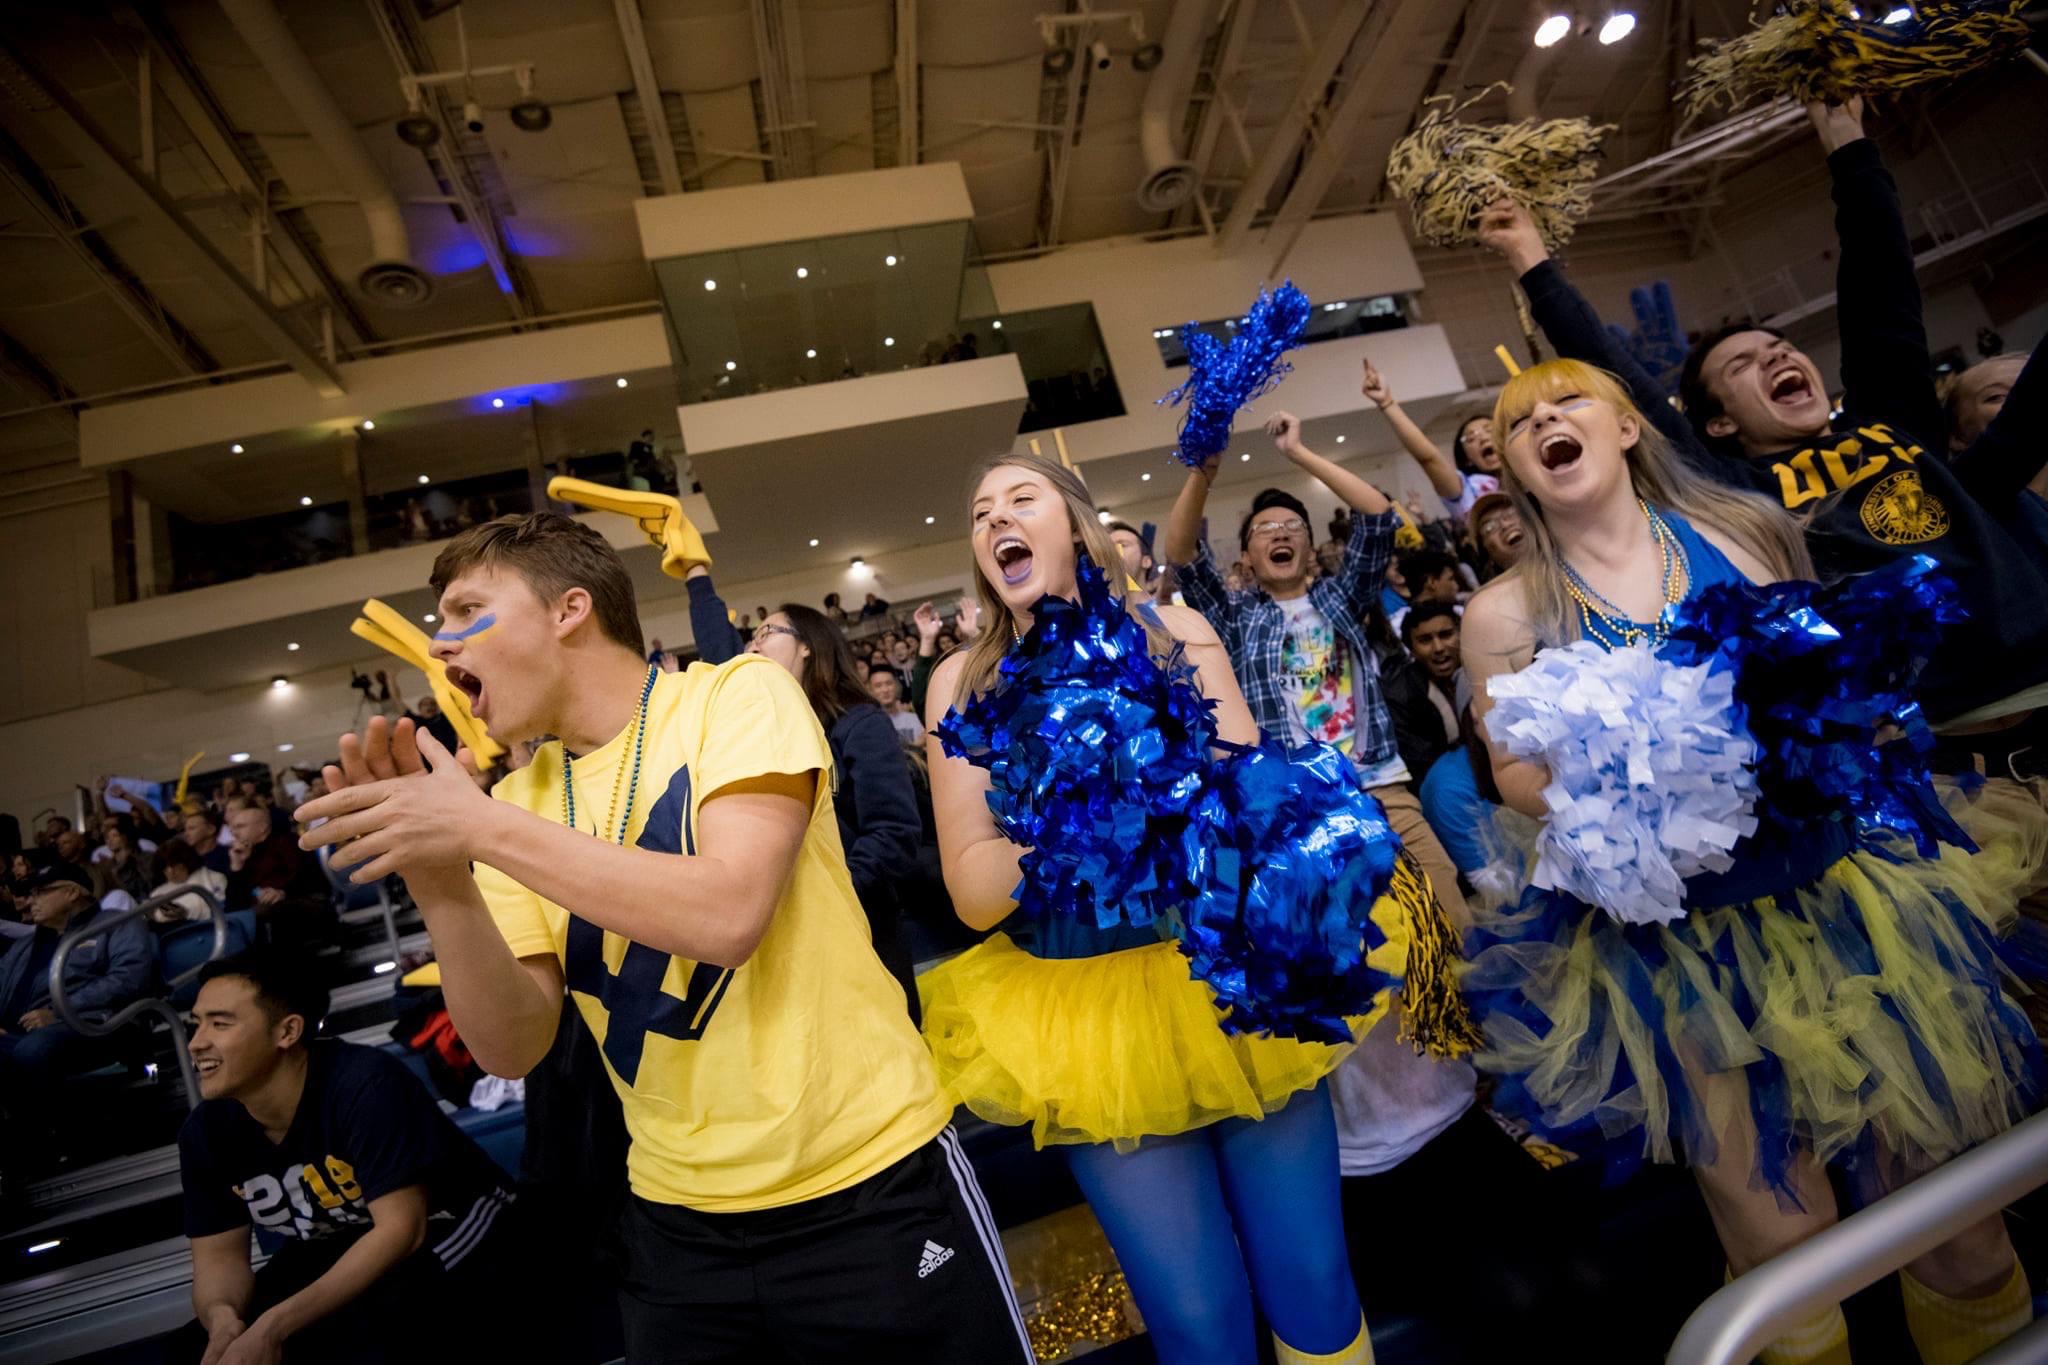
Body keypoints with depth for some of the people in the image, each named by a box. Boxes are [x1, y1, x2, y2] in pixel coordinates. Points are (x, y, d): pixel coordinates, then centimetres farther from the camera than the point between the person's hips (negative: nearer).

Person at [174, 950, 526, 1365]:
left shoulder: (365, 1085, -28)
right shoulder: (205, 1132, -6)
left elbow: (402, 1228, -29)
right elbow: (219, 1256, -2)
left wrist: (274, 1325, -33)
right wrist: (221, 1316, -25)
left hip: (449, 1235, -7)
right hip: (339, 1252, 7)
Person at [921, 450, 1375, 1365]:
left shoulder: (1174, 631, -1)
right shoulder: (963, 682, -3)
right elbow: (973, 890, -9)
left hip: (1230, 972, 1)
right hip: (1086, 1004, 0)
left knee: (1313, 1288, 11)